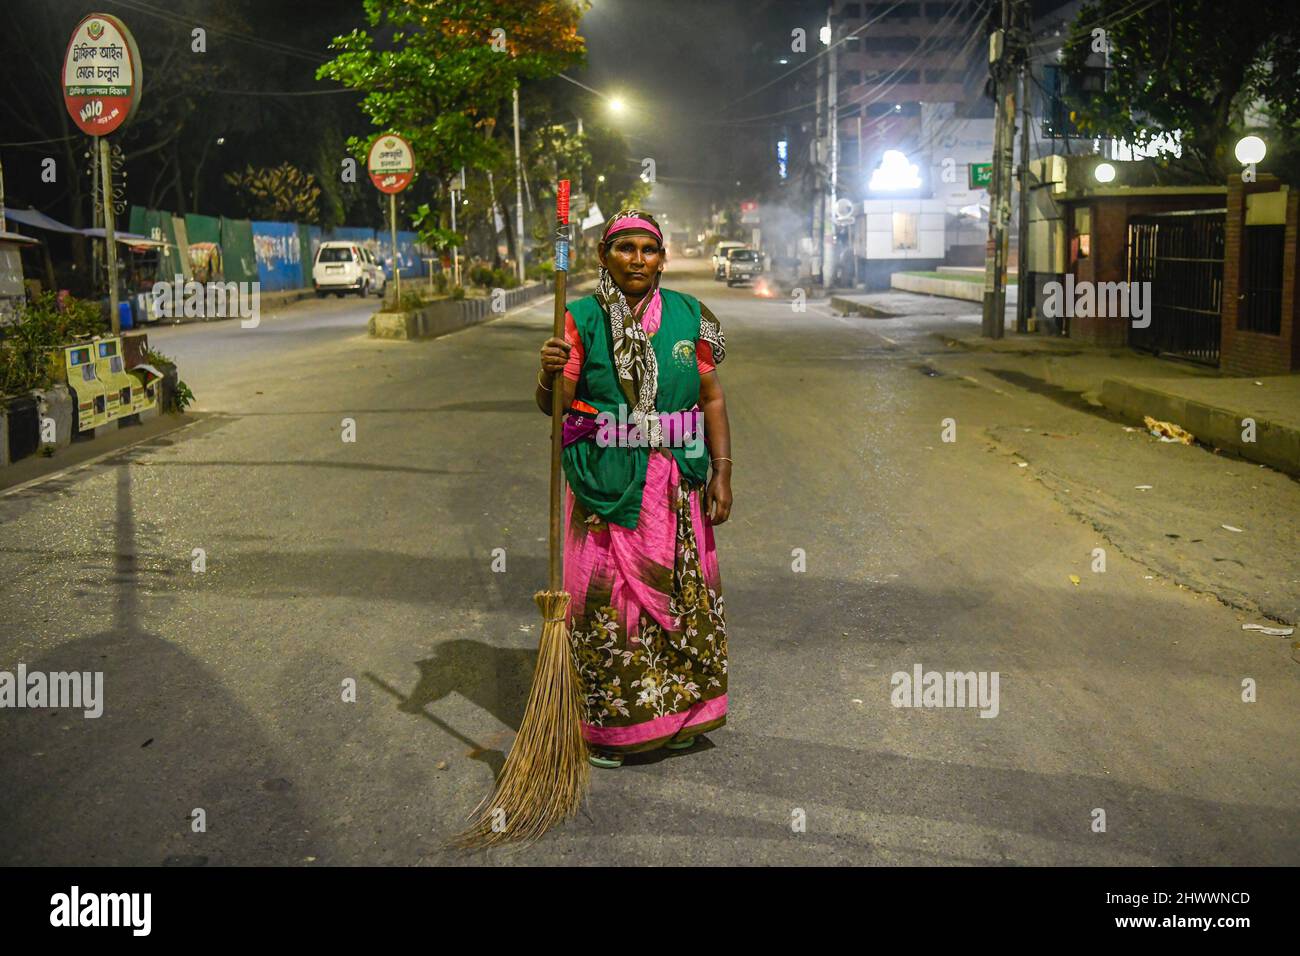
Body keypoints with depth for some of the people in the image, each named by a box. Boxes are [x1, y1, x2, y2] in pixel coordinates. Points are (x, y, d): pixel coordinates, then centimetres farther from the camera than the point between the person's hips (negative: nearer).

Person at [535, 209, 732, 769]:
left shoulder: (689, 316, 5)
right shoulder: (583, 319, -1)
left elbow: (712, 398, 7)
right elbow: (552, 405, -4)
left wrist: (721, 472, 2)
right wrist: (549, 373, -25)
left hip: (676, 486, 3)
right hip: (605, 484, -2)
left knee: (681, 593, 9)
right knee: (606, 598, 2)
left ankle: (676, 711, 28)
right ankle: (607, 724, 18)